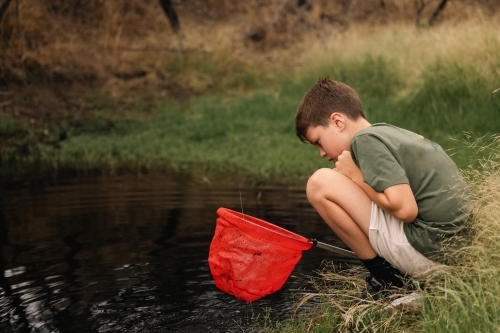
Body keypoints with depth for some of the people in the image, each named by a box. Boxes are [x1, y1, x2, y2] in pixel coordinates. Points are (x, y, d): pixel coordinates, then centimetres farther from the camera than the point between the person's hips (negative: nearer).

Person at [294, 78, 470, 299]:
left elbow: (405, 209, -21)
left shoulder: (366, 140, -11)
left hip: (426, 251, -9)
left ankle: (384, 277, -2)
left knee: (320, 183, -9)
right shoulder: (388, 132, 15)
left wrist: (355, 176, -8)